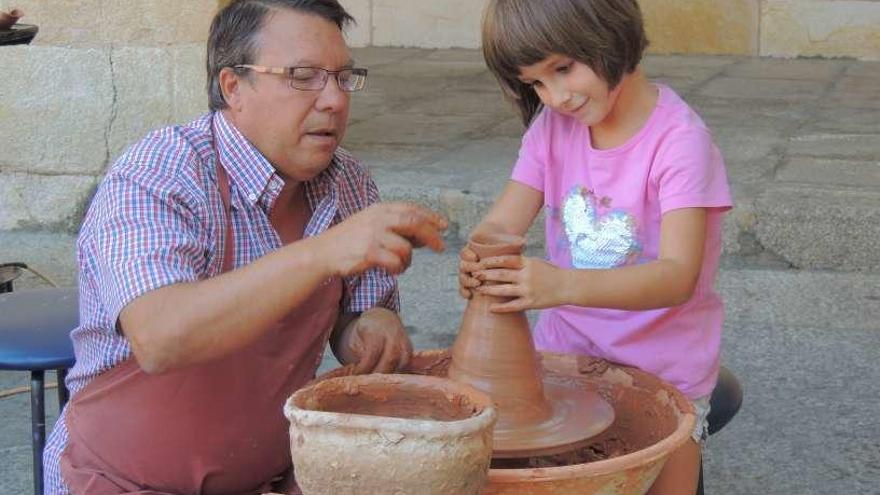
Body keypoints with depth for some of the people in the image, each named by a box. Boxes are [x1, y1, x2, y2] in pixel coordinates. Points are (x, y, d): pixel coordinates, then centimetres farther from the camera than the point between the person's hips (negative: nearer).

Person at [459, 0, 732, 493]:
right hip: (566, 355, 4)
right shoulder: (554, 125, -2)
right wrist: (479, 260, -31)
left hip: (662, 367, -4)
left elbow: (678, 275, -28)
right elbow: (502, 222, -7)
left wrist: (562, 284, -43)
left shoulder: (678, 139, -19)